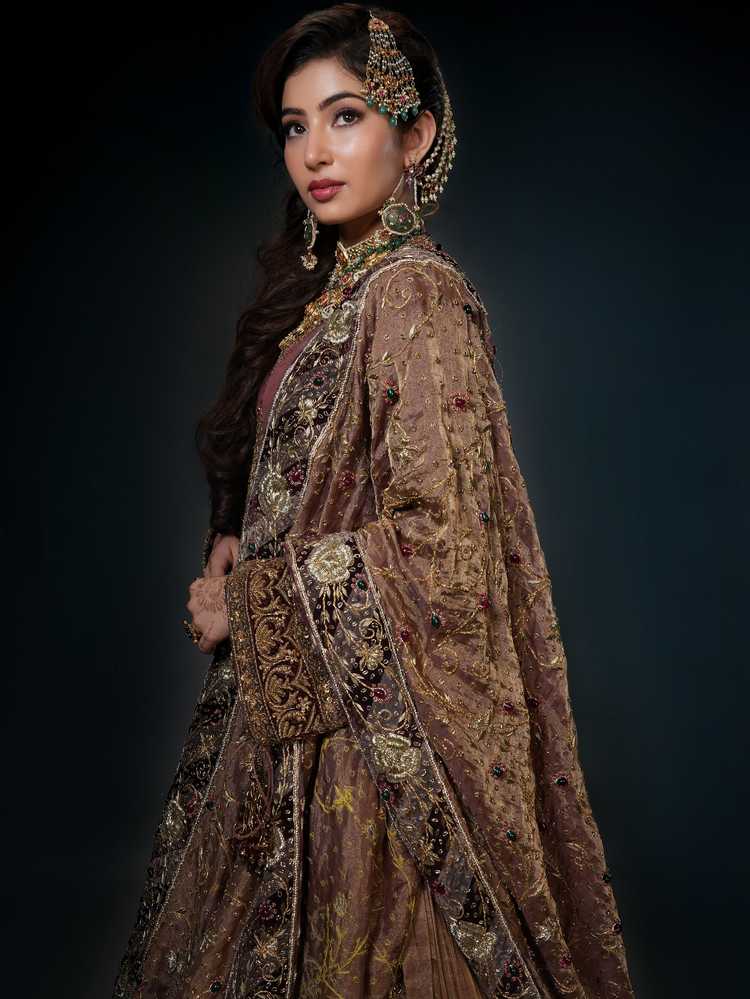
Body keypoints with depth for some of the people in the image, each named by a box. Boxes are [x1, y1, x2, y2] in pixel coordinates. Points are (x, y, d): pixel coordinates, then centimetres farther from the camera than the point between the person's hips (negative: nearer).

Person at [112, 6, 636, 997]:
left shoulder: (416, 294, -17)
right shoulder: (328, 287, 9)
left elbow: (439, 537, -22)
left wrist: (249, 603, -15)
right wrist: (236, 538, 1)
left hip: (368, 709, -8)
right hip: (293, 688, 8)